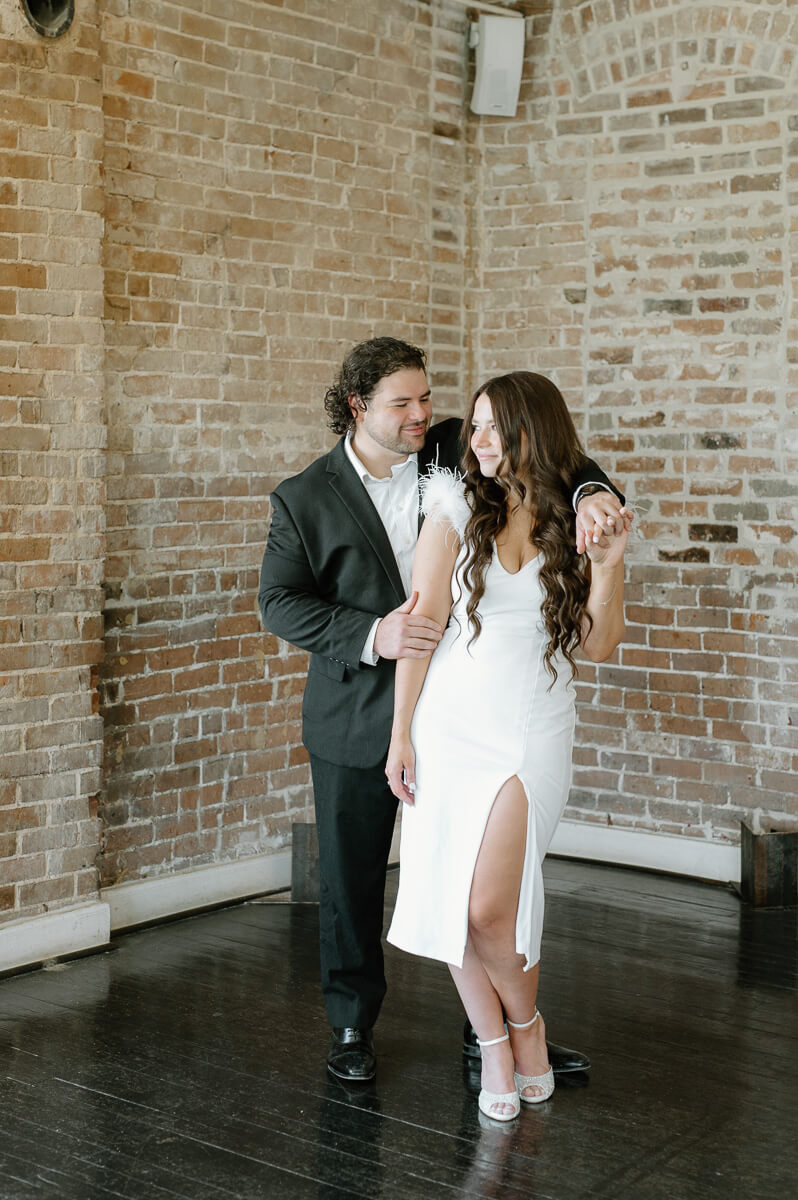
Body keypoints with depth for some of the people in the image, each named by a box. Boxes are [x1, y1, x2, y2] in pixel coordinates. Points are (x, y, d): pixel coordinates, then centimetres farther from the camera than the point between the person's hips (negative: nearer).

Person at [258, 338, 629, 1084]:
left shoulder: (454, 452, 0)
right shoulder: (305, 498, -4)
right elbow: (279, 602, -8)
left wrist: (590, 491, -27)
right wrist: (371, 636, -23)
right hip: (357, 720, -1)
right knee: (350, 881, 10)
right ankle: (351, 1027, 30)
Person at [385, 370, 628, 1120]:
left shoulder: (579, 523, 4)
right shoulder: (457, 507, 3)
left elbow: (598, 646, 3)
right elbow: (422, 621, 0)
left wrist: (608, 565, -12)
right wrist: (401, 733, -2)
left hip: (532, 734, -1)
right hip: (449, 726, 2)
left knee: (489, 906, -11)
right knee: (449, 903, 0)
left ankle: (525, 1024, 18)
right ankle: (496, 1048, 21)